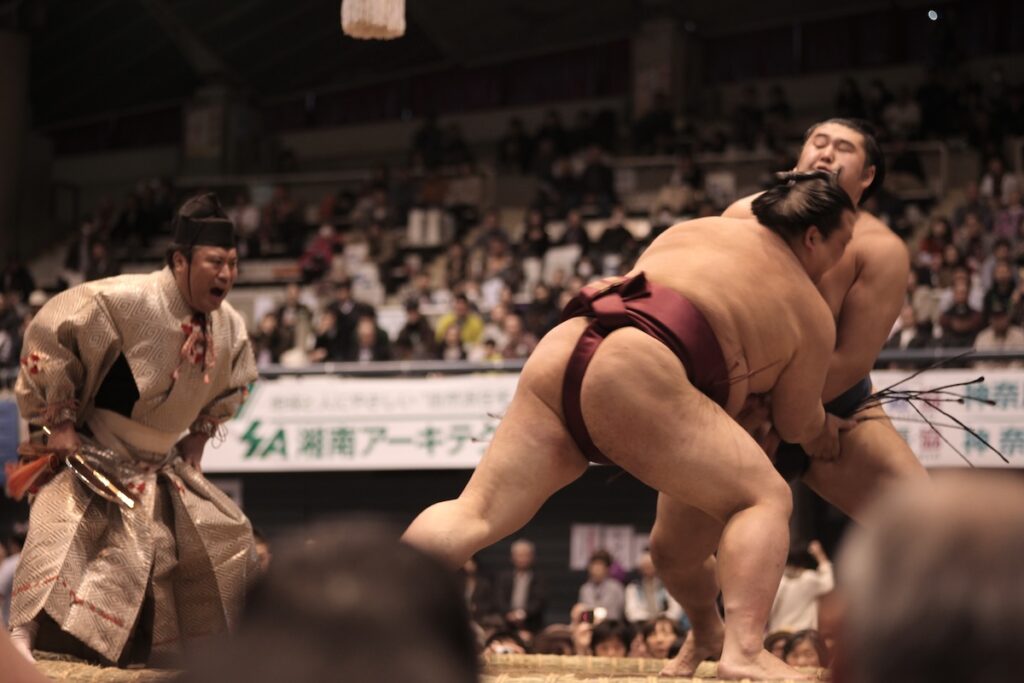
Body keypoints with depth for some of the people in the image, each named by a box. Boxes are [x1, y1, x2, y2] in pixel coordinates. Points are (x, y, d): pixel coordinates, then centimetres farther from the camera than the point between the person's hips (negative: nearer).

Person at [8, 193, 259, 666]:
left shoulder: (231, 328, -5)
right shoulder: (124, 301, -26)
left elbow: (232, 385, 19)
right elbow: (49, 334, -21)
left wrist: (198, 438, 9)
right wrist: (60, 422, -19)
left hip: (164, 468, 7)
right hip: (96, 457, -7)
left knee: (227, 539, 9)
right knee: (64, 537, -26)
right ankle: (22, 639, -25)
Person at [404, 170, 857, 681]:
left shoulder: (693, 230, 29)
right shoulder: (811, 312, 14)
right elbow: (798, 425, 22)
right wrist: (825, 432, 45)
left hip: (560, 350, 6)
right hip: (637, 375, -6)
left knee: (474, 514, 3)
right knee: (764, 499, 3)